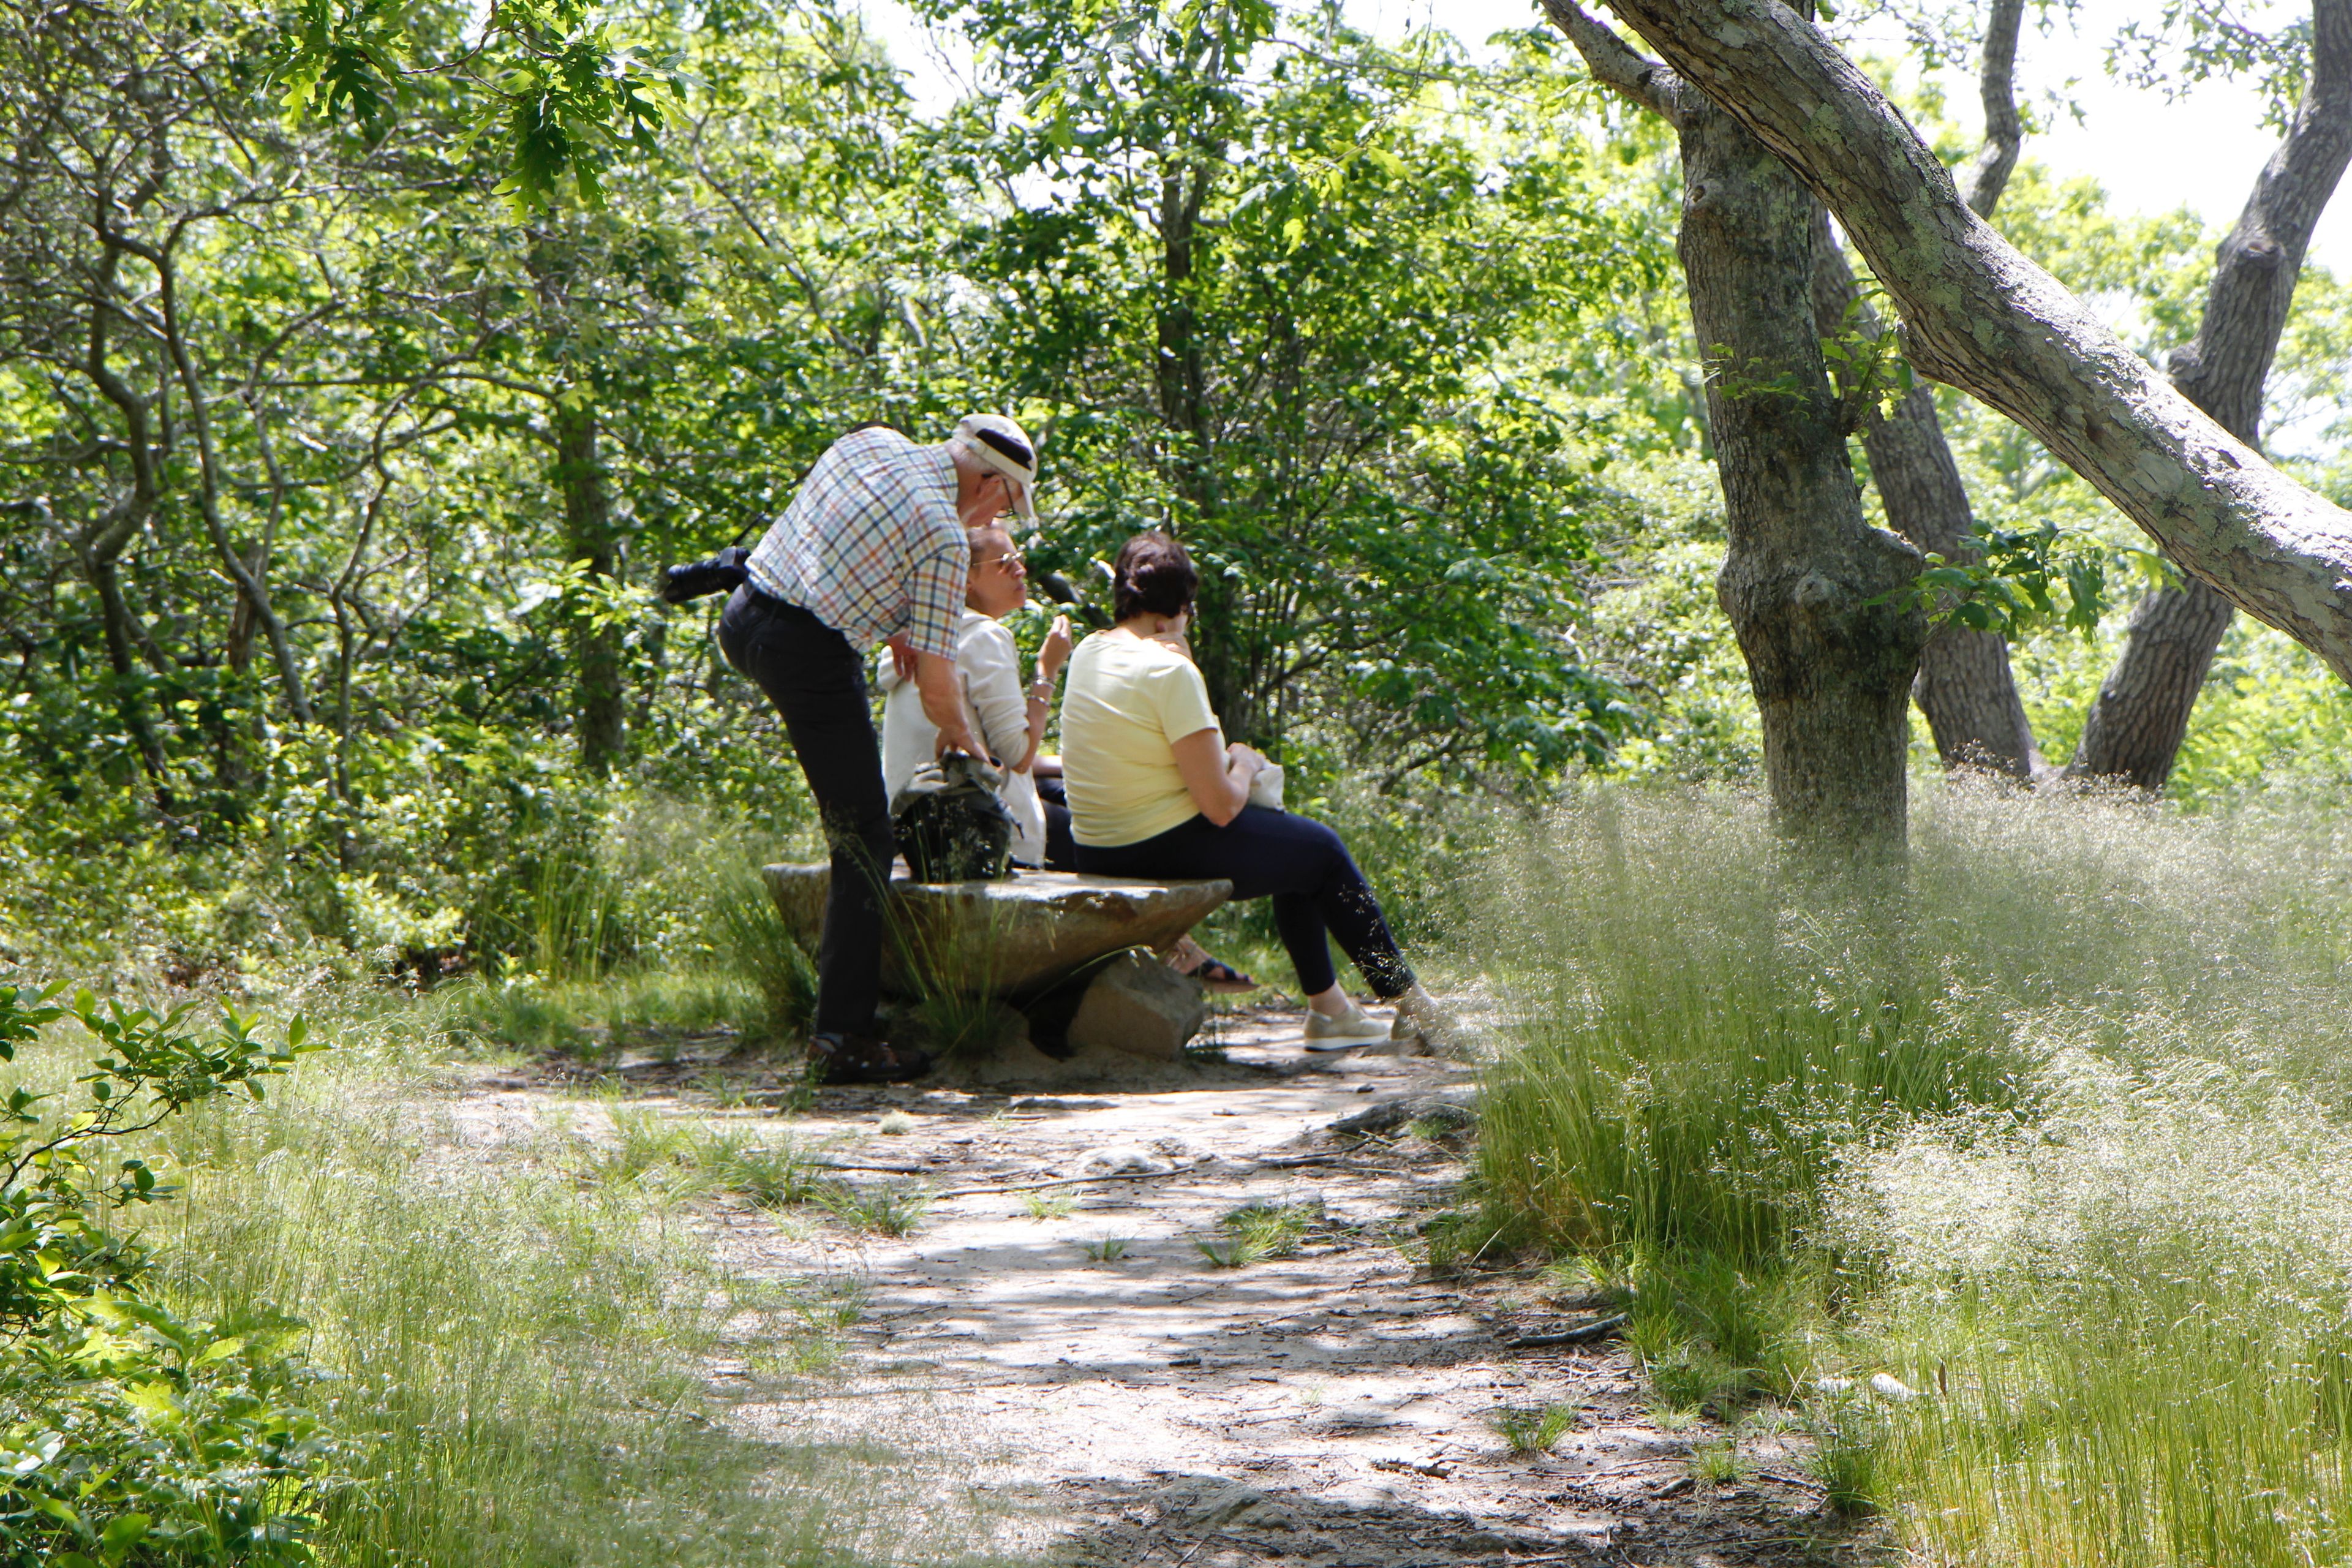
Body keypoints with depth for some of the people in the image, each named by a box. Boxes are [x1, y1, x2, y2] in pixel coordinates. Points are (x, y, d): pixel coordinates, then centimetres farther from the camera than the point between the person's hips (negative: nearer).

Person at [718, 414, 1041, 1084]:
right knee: (865, 842, -2)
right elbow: (936, 681, -8)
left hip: (741, 620, 8)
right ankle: (843, 1036, -4)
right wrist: (962, 736, 12)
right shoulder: (946, 536, -9)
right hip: (809, 651, -8)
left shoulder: (871, 442, 11)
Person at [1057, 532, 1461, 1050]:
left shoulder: (1087, 654, 4)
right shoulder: (1169, 671, -20)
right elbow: (1222, 806, -20)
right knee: (1324, 853, 13)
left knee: (1292, 840, 27)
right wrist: (1245, 765, 1)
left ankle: (1329, 1007, 33)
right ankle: (1408, 1001, 25)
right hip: (1170, 852, -9)